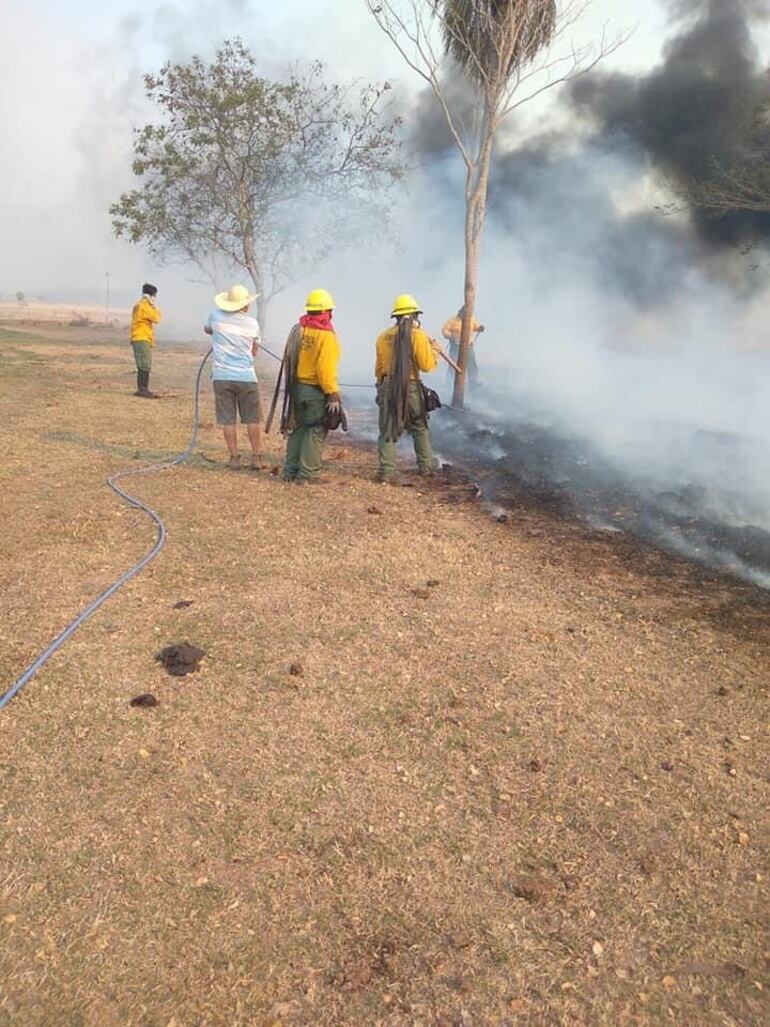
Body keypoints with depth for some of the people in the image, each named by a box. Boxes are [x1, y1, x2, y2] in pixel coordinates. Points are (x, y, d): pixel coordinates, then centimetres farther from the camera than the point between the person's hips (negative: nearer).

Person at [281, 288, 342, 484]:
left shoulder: (297, 330, 8)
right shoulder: (326, 335, -15)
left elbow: (288, 360, 9)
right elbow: (325, 369, -21)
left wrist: (291, 386, 16)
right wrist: (333, 395, -17)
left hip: (296, 388, 7)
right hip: (316, 391, -7)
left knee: (297, 429, 16)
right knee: (315, 432, 0)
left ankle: (290, 471, 20)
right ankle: (308, 475, 2)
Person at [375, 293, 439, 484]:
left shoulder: (384, 337, 5)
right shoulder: (418, 335, -7)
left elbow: (379, 366, 10)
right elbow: (427, 365, -8)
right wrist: (433, 352, 11)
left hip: (387, 387, 2)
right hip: (410, 388, -2)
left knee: (388, 430, 4)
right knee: (420, 428, 17)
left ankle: (386, 471, -5)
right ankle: (426, 465, 23)